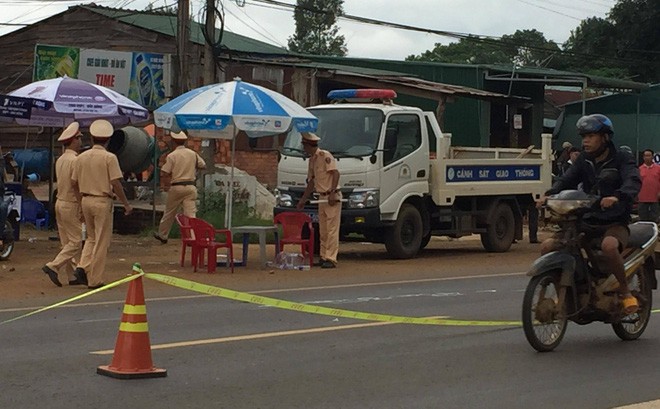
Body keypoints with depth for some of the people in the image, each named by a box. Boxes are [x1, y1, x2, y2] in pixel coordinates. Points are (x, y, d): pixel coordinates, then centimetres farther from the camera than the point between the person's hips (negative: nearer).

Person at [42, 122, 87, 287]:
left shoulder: (60, 160, 11)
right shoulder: (75, 160, -16)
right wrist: (82, 209, -12)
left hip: (60, 202, 9)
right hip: (71, 204, -9)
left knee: (67, 242, 9)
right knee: (75, 242, -5)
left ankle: (73, 275, 12)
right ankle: (53, 267, -12)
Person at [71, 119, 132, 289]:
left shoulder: (81, 157, 6)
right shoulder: (109, 158, -10)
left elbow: (74, 183, 10)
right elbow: (116, 183, -14)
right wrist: (126, 204, -6)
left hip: (86, 200, 5)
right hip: (102, 201, -5)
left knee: (91, 237, 20)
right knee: (101, 241, 2)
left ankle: (83, 267, 1)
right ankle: (95, 280, 2)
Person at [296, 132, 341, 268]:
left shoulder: (325, 156, -10)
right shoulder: (312, 159, 17)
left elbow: (336, 173, -18)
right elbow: (311, 181, 25)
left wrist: (332, 193, -26)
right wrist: (303, 200, 27)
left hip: (332, 197, -9)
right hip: (322, 198, 9)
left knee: (332, 229, -9)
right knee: (323, 230, 10)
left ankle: (331, 259, -11)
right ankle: (324, 257, 15)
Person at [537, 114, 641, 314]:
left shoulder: (622, 159, -2)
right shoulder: (584, 160, 14)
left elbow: (633, 181, -21)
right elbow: (567, 179, 0)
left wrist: (617, 196, -43)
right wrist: (549, 195, -22)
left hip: (615, 223, -5)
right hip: (587, 221, 6)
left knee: (609, 245, -41)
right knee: (547, 247, -12)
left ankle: (625, 292, -20)